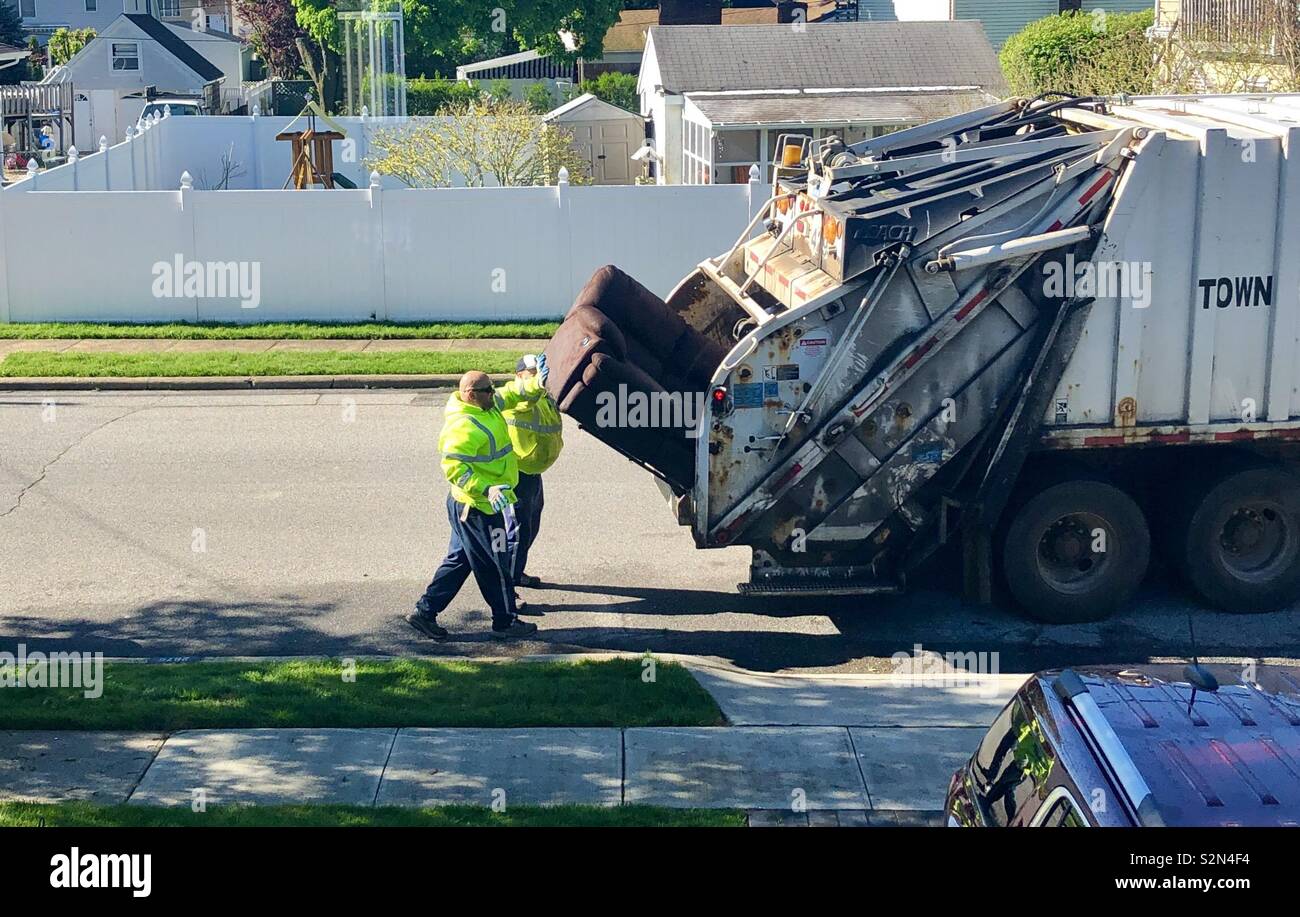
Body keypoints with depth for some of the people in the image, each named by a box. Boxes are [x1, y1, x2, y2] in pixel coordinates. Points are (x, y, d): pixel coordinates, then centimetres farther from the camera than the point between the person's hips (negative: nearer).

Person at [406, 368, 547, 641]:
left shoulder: (488, 406, 4)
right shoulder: (464, 426, -25)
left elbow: (509, 395, 20)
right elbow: (454, 467, -30)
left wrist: (536, 384, 2)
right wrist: (486, 489, -38)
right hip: (478, 508, -10)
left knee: (460, 560, 18)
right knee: (495, 565, 5)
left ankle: (425, 612, 22)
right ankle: (505, 621, 20)